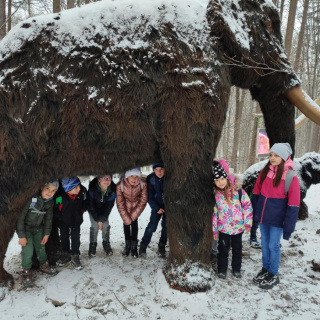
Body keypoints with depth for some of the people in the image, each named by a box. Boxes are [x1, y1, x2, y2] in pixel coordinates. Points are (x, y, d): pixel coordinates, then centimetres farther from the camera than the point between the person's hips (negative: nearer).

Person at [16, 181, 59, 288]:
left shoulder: (50, 202, -14)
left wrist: (46, 234, 2)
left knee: (41, 247, 16)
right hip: (25, 228, -5)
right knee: (28, 249, -12)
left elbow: (48, 218, -1)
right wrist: (21, 235, -22)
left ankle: (43, 265, 38)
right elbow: (20, 216, -26)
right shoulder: (31, 198, -33)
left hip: (38, 228, 5)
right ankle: (26, 271, 9)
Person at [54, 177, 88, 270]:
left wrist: (80, 212, -1)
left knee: (75, 238, 9)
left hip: (76, 220, 1)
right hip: (63, 222, -1)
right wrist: (60, 217, -8)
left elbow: (85, 203, -4)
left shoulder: (82, 191, -26)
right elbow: (54, 209, -18)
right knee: (64, 237, 19)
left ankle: (75, 256, 25)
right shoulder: (60, 197, -37)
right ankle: (65, 254, 40)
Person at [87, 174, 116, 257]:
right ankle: (93, 244, 8)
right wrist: (98, 220, -21)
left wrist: (102, 219, -20)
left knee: (106, 225, -5)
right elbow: (91, 206, -25)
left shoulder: (112, 189, -29)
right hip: (93, 210, -2)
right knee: (94, 225, -10)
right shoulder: (92, 189, -35)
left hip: (104, 210, 2)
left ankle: (106, 243, 15)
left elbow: (109, 206, -20)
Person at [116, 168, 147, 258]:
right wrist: (126, 218, -21)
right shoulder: (120, 185, -34)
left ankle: (134, 246, 6)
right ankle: (127, 245, 13)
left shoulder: (142, 184, -32)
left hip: (136, 205, 0)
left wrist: (133, 215, -16)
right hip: (125, 205, 0)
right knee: (126, 223, -4)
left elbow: (143, 201, -18)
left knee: (134, 222, -6)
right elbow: (120, 203, -24)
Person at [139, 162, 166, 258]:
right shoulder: (150, 179, -17)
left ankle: (162, 246, 19)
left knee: (166, 225, 0)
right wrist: (157, 208, -14)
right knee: (152, 226, -8)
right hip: (157, 206, 0)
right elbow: (149, 197, -9)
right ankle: (143, 246, 8)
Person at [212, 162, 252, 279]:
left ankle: (236, 269, 36)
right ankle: (222, 269, 30)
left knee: (237, 248, 17)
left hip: (238, 226, 0)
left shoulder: (237, 191, -14)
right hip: (223, 228, 0)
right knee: (223, 249, 12)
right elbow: (214, 213, -1)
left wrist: (248, 222, -5)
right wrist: (214, 229, 3)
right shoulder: (215, 195, -9)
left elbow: (247, 205, -6)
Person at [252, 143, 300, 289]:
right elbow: (256, 193, 9)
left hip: (277, 219, -4)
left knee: (273, 246, 6)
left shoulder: (291, 177, -15)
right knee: (265, 244, 17)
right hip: (262, 216, 5)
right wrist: (253, 213, 10)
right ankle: (265, 269, 35)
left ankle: (273, 275, 25)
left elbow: (293, 204, -13)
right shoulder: (264, 172, -1)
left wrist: (288, 226, -13)